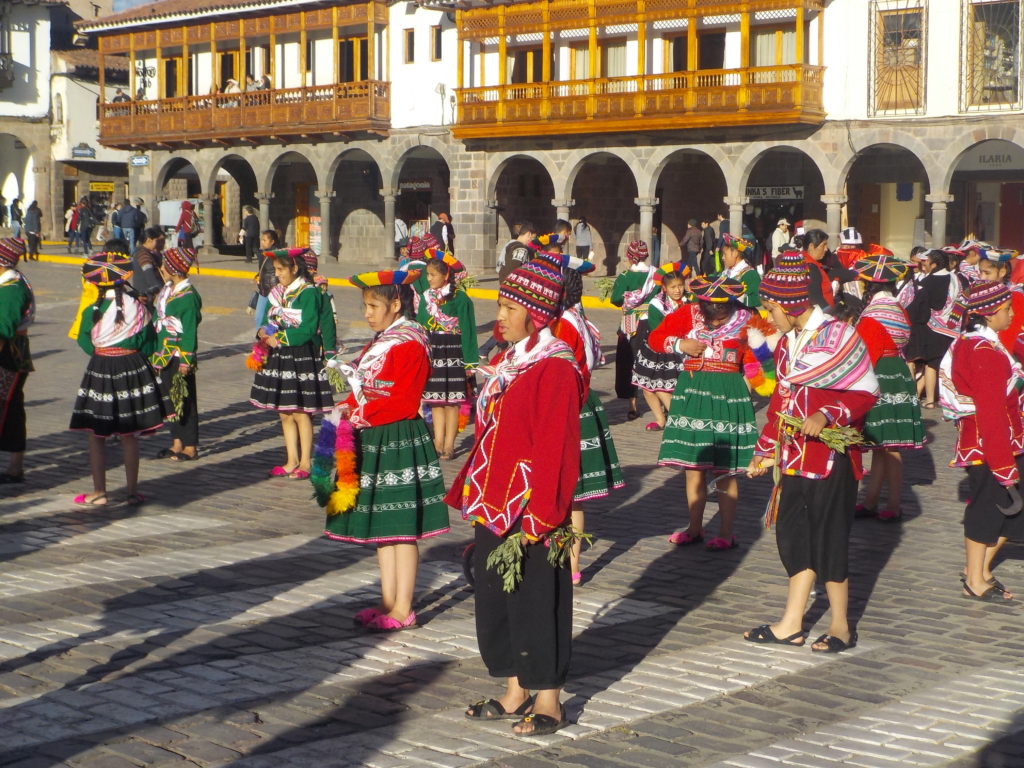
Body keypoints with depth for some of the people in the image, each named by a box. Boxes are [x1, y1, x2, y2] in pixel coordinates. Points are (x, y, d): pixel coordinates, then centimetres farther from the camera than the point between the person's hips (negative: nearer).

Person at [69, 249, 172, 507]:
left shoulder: (92, 312, -10)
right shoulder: (138, 308, -5)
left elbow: (85, 343, 2)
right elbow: (147, 340, 2)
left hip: (100, 370, -2)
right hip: (133, 369, 2)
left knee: (96, 436, 8)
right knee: (130, 437, 10)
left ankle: (99, 493, 10)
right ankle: (133, 492, 14)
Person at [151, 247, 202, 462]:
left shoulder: (188, 296, -16)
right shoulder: (166, 289, 10)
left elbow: (190, 331, -17)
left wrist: (185, 361, -18)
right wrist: (154, 352, 17)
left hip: (180, 355, -9)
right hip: (164, 354, 9)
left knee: (185, 400, -1)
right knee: (170, 397, 13)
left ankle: (190, 447, 6)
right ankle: (177, 443, 22)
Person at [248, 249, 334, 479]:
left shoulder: (308, 293, -12)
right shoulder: (277, 292, 12)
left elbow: (308, 329, -19)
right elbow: (268, 319, 16)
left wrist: (279, 338, -18)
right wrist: (263, 332, -7)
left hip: (301, 357, -8)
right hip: (278, 357, 8)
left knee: (300, 413, -2)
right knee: (285, 414, 12)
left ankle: (305, 462, 9)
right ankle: (292, 461, 20)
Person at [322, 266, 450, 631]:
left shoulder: (408, 344, -14)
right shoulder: (379, 343, 15)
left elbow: (398, 402, -20)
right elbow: (361, 391, 15)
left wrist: (357, 416, -18)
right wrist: (344, 412, -2)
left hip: (400, 439, -10)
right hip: (374, 441, 10)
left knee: (401, 528, -3)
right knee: (381, 526, 13)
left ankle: (402, 610, 3)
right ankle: (388, 601, 21)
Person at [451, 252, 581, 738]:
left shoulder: (554, 368, -16)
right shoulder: (509, 362, 11)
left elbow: (555, 450, -19)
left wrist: (537, 516, -21)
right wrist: (471, 494, 13)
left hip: (530, 514, -9)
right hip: (494, 508, 9)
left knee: (536, 603, 1)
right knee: (495, 601, 15)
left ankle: (549, 703, 14)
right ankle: (515, 694, 27)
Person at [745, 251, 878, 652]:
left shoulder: (837, 335, -14)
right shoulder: (787, 342, 11)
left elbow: (865, 393, -13)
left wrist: (827, 415, -26)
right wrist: (766, 450, 20)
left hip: (830, 456, -8)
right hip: (795, 456, 8)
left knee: (828, 539, -1)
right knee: (792, 536, 12)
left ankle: (841, 626, 14)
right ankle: (791, 625, 21)